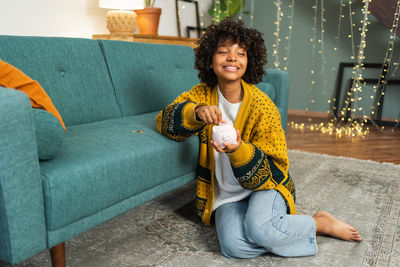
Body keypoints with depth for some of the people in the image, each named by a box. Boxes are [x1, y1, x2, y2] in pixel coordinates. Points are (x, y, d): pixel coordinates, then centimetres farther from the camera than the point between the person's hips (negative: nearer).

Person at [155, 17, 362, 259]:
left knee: (258, 228, -33)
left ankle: (319, 222, -5)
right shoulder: (203, 94, -2)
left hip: (265, 186, -2)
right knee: (233, 246, -26)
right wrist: (197, 113, -28)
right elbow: (164, 120, -8)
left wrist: (238, 150, -35)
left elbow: (275, 171, -14)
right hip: (226, 195, 2)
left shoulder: (262, 106, -15)